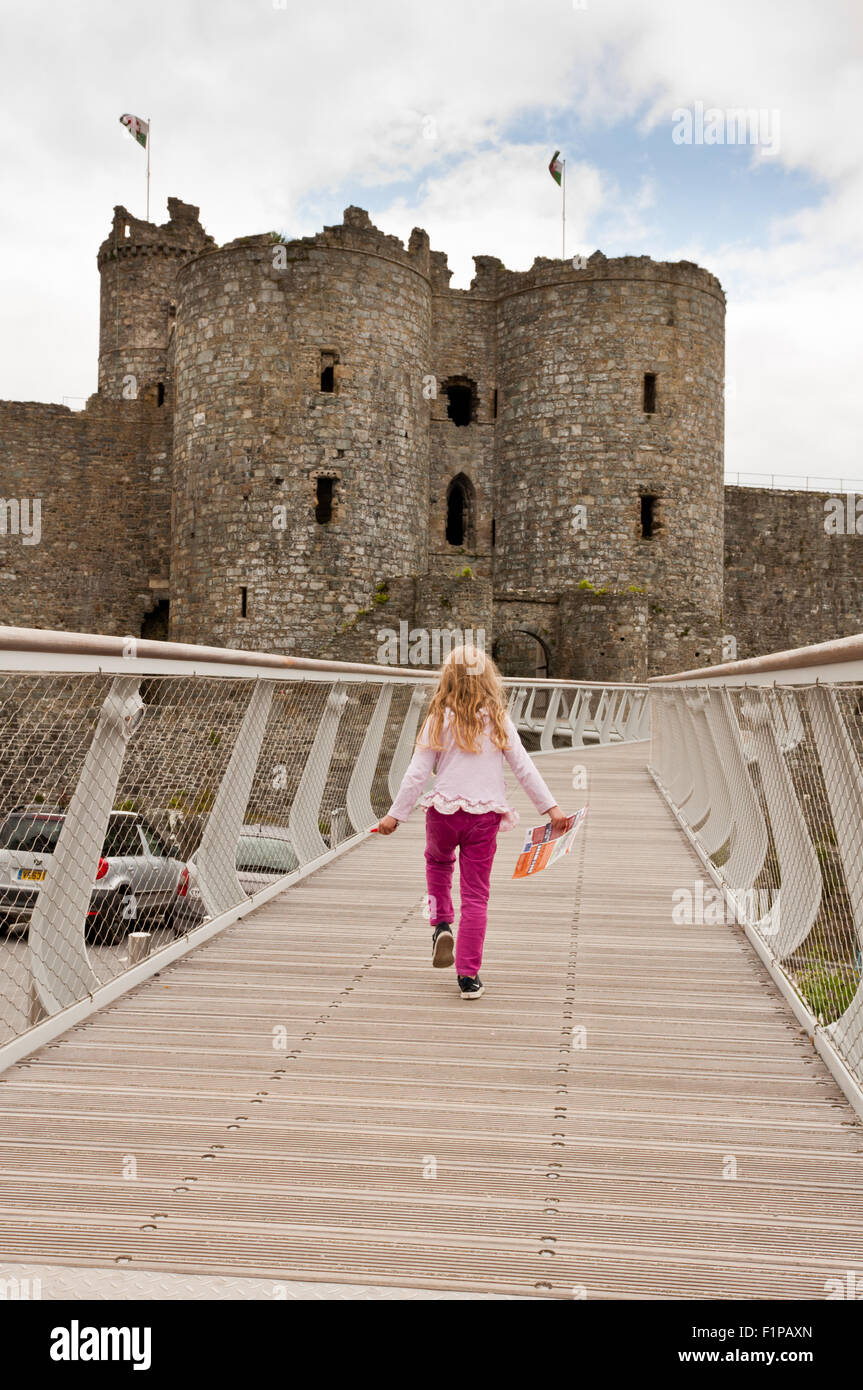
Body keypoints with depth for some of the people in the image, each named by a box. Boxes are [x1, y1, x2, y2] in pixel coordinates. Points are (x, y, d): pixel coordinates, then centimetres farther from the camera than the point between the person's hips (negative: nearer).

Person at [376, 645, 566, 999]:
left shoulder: (439, 721, -3)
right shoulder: (498, 721, -1)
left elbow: (417, 774, -4)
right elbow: (525, 769, -1)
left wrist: (395, 814, 3)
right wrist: (551, 807, 4)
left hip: (444, 811, 0)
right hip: (485, 815, 0)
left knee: (438, 860, 33)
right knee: (476, 894, 6)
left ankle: (441, 924, 16)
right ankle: (468, 976, 6)